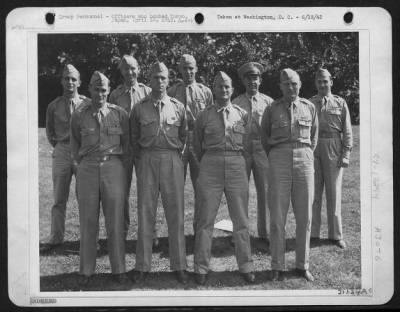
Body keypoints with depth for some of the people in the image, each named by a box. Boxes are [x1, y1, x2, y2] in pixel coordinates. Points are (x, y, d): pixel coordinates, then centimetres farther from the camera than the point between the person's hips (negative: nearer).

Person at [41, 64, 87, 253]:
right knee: (59, 198, 6)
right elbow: (49, 129, 19)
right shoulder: (54, 106, 5)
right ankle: (56, 238, 12)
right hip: (61, 152, 2)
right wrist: (57, 145, 11)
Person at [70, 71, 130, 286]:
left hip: (113, 167, 0)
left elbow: (126, 142, 11)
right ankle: (86, 270, 13)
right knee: (87, 221, 4)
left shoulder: (119, 114, 3)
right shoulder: (79, 116, 5)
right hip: (87, 169, 1)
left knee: (115, 220, 3)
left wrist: (118, 164, 10)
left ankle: (118, 269, 12)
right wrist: (83, 164, 12)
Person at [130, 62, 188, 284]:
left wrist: (175, 154, 10)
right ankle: (142, 266, 9)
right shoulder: (139, 108, 5)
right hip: (147, 160, 0)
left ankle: (179, 266, 10)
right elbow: (134, 138, 13)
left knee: (175, 213, 2)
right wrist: (141, 159, 8)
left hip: (172, 160, 0)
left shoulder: (178, 107, 6)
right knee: (145, 212, 2)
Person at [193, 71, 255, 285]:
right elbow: (197, 145, 14)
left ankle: (245, 267, 16)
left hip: (237, 165, 1)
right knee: (206, 219, 1)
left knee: (241, 219, 6)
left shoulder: (242, 115, 7)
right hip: (210, 165, -1)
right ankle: (201, 268, 9)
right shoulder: (204, 116, 5)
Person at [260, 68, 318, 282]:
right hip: (279, 162, -1)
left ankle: (302, 265, 15)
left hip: (304, 162, 2)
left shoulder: (309, 107, 7)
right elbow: (264, 138, 16)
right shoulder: (271, 110, 2)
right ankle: (277, 267, 7)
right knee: (277, 217, -2)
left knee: (304, 216, 3)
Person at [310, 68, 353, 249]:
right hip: (312, 149, 1)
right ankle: (312, 233, 13)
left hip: (333, 150, -1)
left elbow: (347, 131, 3)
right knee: (313, 193, 4)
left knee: (334, 193, 3)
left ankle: (336, 234, 11)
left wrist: (346, 155, -5)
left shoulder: (340, 103, 6)